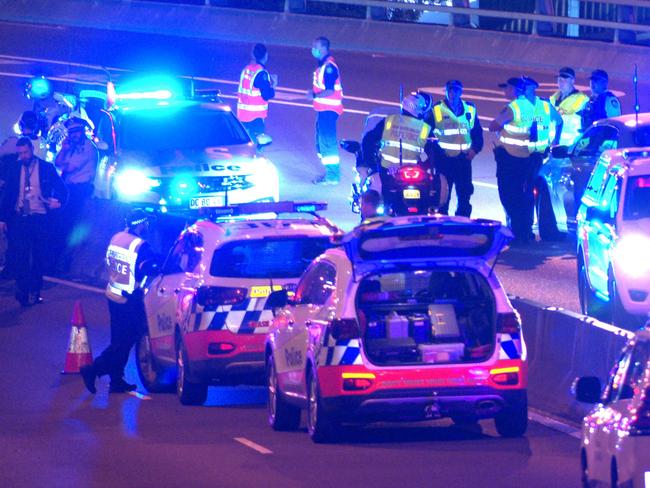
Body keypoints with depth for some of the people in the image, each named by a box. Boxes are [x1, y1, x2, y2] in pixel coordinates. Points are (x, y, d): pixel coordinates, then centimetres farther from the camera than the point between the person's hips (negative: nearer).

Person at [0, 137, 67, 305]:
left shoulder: (46, 168, 1)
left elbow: (61, 189, 6)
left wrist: (58, 201, -16)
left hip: (39, 218, 0)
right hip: (18, 218, 0)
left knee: (39, 257, 5)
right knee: (19, 256, -6)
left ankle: (34, 292, 15)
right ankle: (23, 291, -2)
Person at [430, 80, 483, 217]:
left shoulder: (470, 110, 12)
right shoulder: (436, 110, 2)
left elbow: (478, 132, 17)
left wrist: (475, 149, 2)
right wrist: (432, 152, -6)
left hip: (464, 159, 3)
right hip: (443, 159, -3)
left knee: (465, 195, 4)